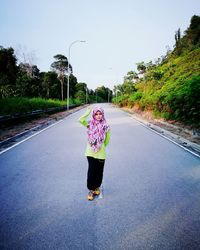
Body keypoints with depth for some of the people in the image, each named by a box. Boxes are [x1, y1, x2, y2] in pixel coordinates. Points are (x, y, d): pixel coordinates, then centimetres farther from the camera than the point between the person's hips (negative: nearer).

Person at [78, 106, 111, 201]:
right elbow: (80, 120, -19)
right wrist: (88, 112, -11)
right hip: (90, 153, 0)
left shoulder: (105, 126, -4)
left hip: (101, 154, 0)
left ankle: (97, 187, 37)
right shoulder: (90, 124, -2)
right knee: (91, 171, 5)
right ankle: (91, 190, 22)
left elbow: (107, 140, 6)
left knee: (99, 172, 13)